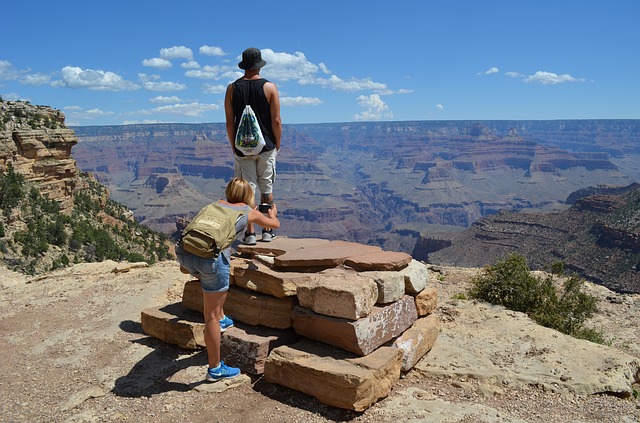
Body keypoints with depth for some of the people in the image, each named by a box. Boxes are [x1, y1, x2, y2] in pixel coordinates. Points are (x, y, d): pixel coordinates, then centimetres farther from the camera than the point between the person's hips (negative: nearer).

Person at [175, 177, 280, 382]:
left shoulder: (218, 204, 29)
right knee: (211, 315, 8)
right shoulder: (249, 211, 20)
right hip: (211, 256, -5)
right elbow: (275, 224, 39)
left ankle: (221, 319, 45)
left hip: (184, 249, 5)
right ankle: (215, 369, 21)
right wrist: (272, 213, 60)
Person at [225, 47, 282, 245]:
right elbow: (276, 121, -6)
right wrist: (277, 145, 6)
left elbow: (229, 122, 1)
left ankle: (250, 233, 5)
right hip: (266, 147, -1)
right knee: (267, 190, 10)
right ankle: (267, 230, 15)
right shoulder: (269, 87, -4)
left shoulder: (232, 88, 1)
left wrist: (234, 146, 10)